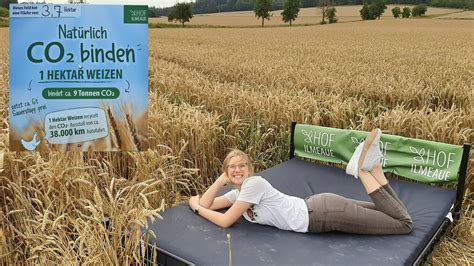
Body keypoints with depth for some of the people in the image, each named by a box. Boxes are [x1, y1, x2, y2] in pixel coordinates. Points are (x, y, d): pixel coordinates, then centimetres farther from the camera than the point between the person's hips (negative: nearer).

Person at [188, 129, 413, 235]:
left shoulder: (254, 183, -17)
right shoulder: (238, 192, 10)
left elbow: (225, 221, -18)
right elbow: (207, 204, 12)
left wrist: (196, 207, -1)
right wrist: (222, 180, -1)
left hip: (323, 213, -7)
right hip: (317, 214, 7)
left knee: (404, 223, -3)